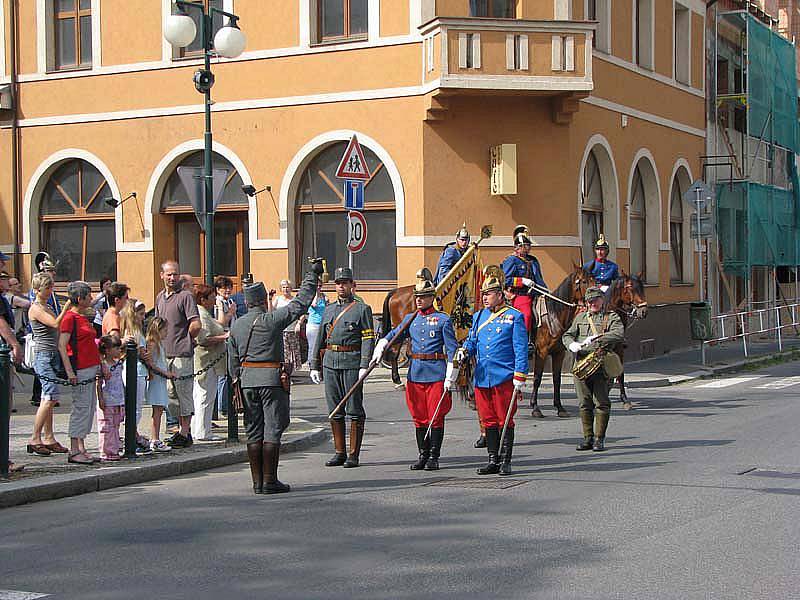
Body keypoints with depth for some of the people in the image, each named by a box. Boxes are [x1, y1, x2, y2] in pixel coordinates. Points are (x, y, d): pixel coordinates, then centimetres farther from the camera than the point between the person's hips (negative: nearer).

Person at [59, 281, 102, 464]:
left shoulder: (82, 318, 18)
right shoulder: (70, 317, -10)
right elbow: (62, 346, -15)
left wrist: (99, 366, 19)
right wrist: (70, 371, -20)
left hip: (91, 369, 9)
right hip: (80, 370, -9)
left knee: (89, 408, 10)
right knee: (81, 408, -7)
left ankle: (81, 449, 14)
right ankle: (74, 451, -3)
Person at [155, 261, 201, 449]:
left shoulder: (186, 296, -9)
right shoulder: (160, 297, 15)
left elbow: (196, 325, -15)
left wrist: (184, 340, -3)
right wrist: (161, 343, 14)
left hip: (182, 354, -8)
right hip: (165, 354, 8)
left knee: (184, 393, -3)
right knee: (172, 394, 13)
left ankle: (185, 435, 2)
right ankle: (182, 429, 23)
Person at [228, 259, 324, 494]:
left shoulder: (237, 325, 8)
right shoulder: (272, 319, -10)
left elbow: (233, 362, 12)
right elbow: (300, 303, -6)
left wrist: (238, 382, 22)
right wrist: (312, 275, 3)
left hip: (247, 380, 6)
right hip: (272, 379, -5)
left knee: (254, 431, 9)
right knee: (272, 430, -2)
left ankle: (257, 481, 11)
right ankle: (270, 481, -3)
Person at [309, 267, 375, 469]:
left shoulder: (362, 309, 0)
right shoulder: (329, 309, 16)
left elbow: (369, 339, -7)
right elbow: (320, 339, 18)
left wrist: (364, 366, -16)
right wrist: (314, 366, 13)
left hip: (352, 363, -5)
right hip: (330, 362, 5)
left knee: (354, 410, -2)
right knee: (334, 410, 7)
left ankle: (354, 455, 3)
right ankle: (339, 453, 15)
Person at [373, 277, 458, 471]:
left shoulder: (443, 319, -1)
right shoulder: (410, 319, 13)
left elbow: (452, 349, -3)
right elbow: (393, 336, 12)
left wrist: (450, 377, -8)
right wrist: (379, 348, -8)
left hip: (436, 373, -4)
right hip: (415, 373, 4)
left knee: (436, 417, -1)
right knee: (418, 417, 7)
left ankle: (434, 456, 6)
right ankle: (423, 455, 16)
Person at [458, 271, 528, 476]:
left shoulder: (514, 316, -2)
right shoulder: (478, 316, 15)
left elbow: (521, 350, -4)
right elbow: (472, 340, 21)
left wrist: (519, 377, -10)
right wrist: (464, 351, -3)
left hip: (504, 378, -5)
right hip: (481, 378, 5)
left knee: (505, 421, 0)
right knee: (488, 420, 9)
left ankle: (506, 461, 6)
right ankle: (493, 461, 16)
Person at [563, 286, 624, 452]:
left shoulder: (611, 317, 4)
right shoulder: (580, 318, 18)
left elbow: (619, 334, -13)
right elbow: (567, 335, 13)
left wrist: (596, 340, -19)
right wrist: (572, 344, -11)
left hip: (602, 365, -4)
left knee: (601, 403, -2)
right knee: (584, 404, 6)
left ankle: (599, 438, 5)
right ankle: (588, 437, 15)